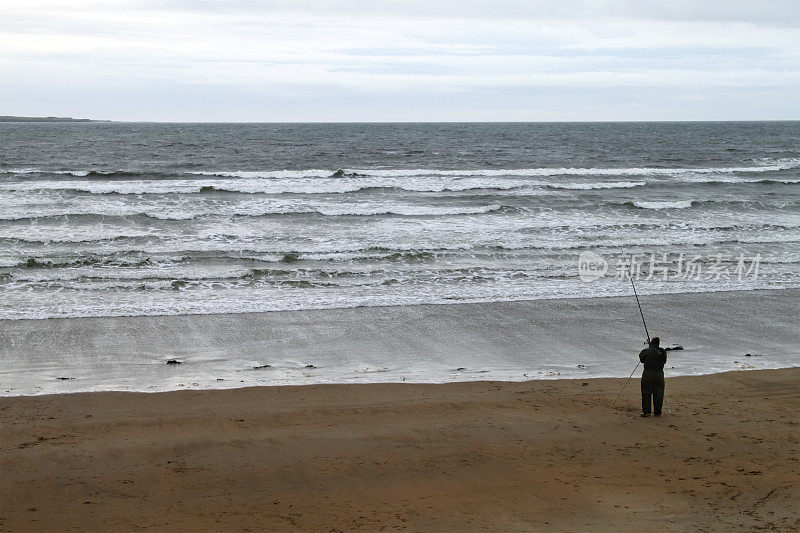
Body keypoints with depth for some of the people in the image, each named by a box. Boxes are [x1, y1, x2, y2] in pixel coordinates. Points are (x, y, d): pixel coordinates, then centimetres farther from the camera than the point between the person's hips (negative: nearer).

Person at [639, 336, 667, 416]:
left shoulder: (645, 351, -2)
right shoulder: (662, 351, 2)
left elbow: (641, 360, 12)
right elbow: (664, 361, 14)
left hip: (648, 373, -2)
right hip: (659, 373, 2)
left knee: (646, 393, 4)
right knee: (658, 394, 7)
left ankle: (646, 411, 0)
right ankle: (657, 412, 9)